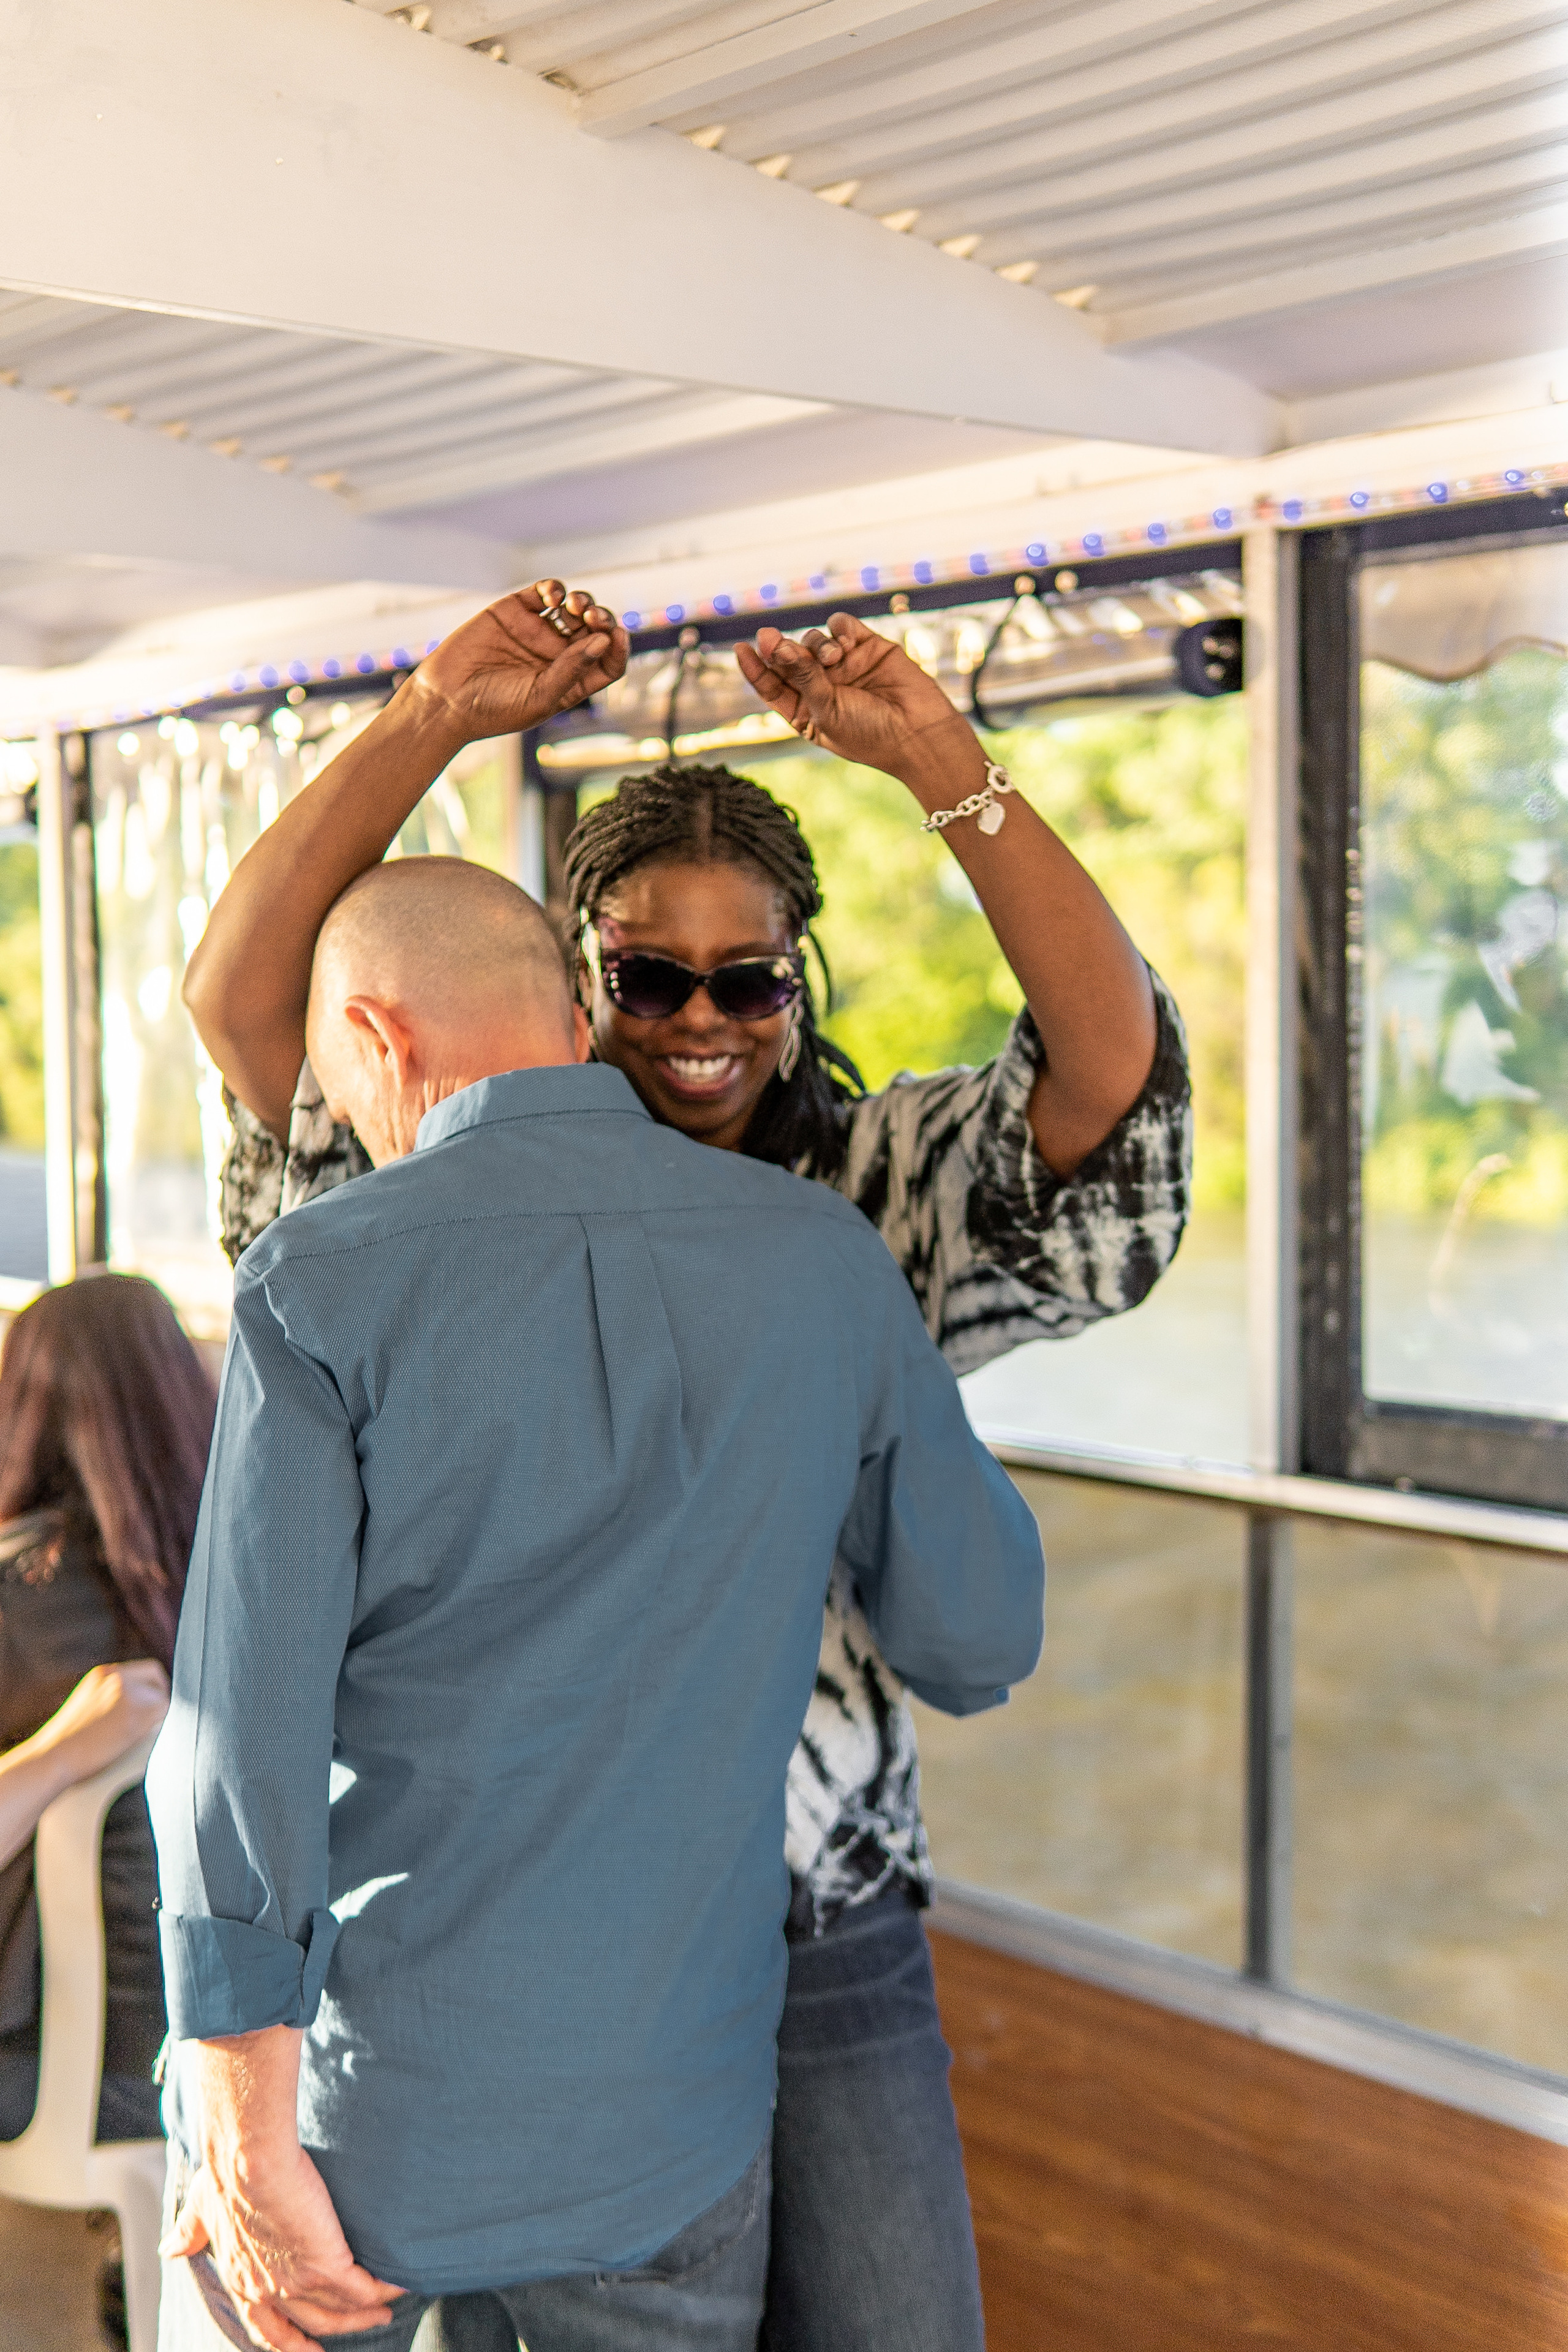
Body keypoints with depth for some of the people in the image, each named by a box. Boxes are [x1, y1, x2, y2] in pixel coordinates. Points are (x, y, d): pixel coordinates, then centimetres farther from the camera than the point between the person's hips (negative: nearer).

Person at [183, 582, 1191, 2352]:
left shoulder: (881, 1193, -1)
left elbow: (1116, 1064, -17)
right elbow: (239, 999, -13)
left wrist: (934, 758, -25)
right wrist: (436, 719, -21)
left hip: (824, 1942, 0)